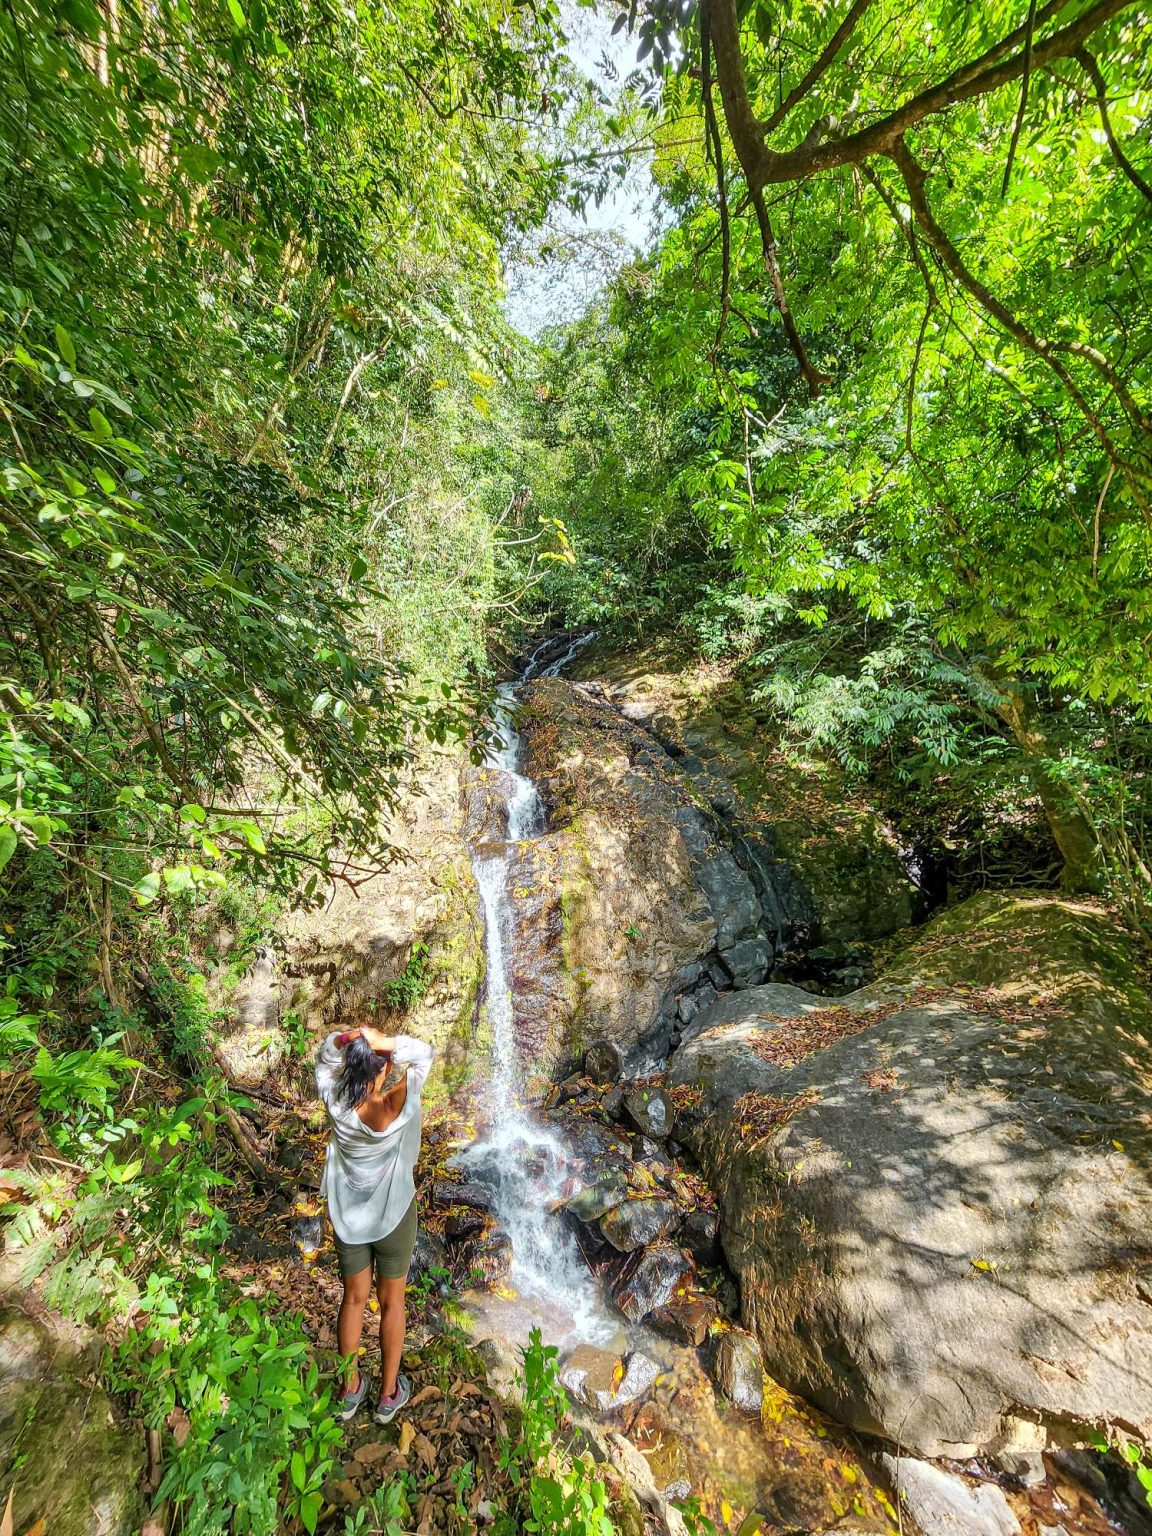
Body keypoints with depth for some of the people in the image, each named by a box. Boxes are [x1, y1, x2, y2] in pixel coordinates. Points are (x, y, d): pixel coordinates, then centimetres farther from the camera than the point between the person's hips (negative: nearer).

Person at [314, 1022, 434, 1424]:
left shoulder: (336, 1104, -25)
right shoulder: (395, 1109, -33)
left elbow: (325, 1059, -7)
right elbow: (425, 1053, -26)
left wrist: (344, 1039, -26)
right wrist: (385, 1042, -38)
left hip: (346, 1217, 3)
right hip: (393, 1216, -2)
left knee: (353, 1300, 26)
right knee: (392, 1303, 22)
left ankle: (350, 1389, 46)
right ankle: (388, 1395, 41)